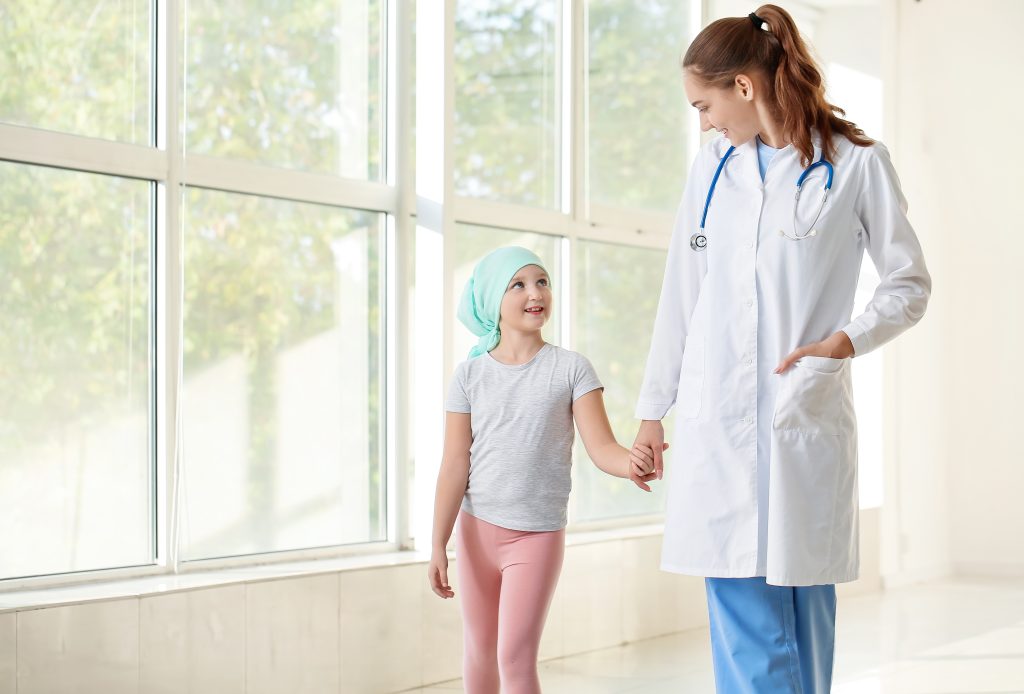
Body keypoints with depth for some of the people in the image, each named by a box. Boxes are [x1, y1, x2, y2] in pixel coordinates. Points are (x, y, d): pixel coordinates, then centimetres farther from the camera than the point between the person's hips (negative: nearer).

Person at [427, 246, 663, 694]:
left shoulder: (571, 368, -5)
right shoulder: (470, 374, -1)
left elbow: (601, 446, -13)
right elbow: (455, 464, -3)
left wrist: (631, 463, -37)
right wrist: (438, 544, -7)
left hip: (538, 533, -2)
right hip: (477, 527, 3)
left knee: (516, 658, -6)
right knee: (478, 652, 15)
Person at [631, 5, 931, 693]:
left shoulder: (856, 163, 2)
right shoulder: (713, 167, 14)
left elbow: (910, 285, 5)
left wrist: (845, 340, -12)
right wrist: (653, 409, 17)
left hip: (806, 417, -3)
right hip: (716, 420, 3)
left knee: (803, 593, 3)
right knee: (744, 606, -3)